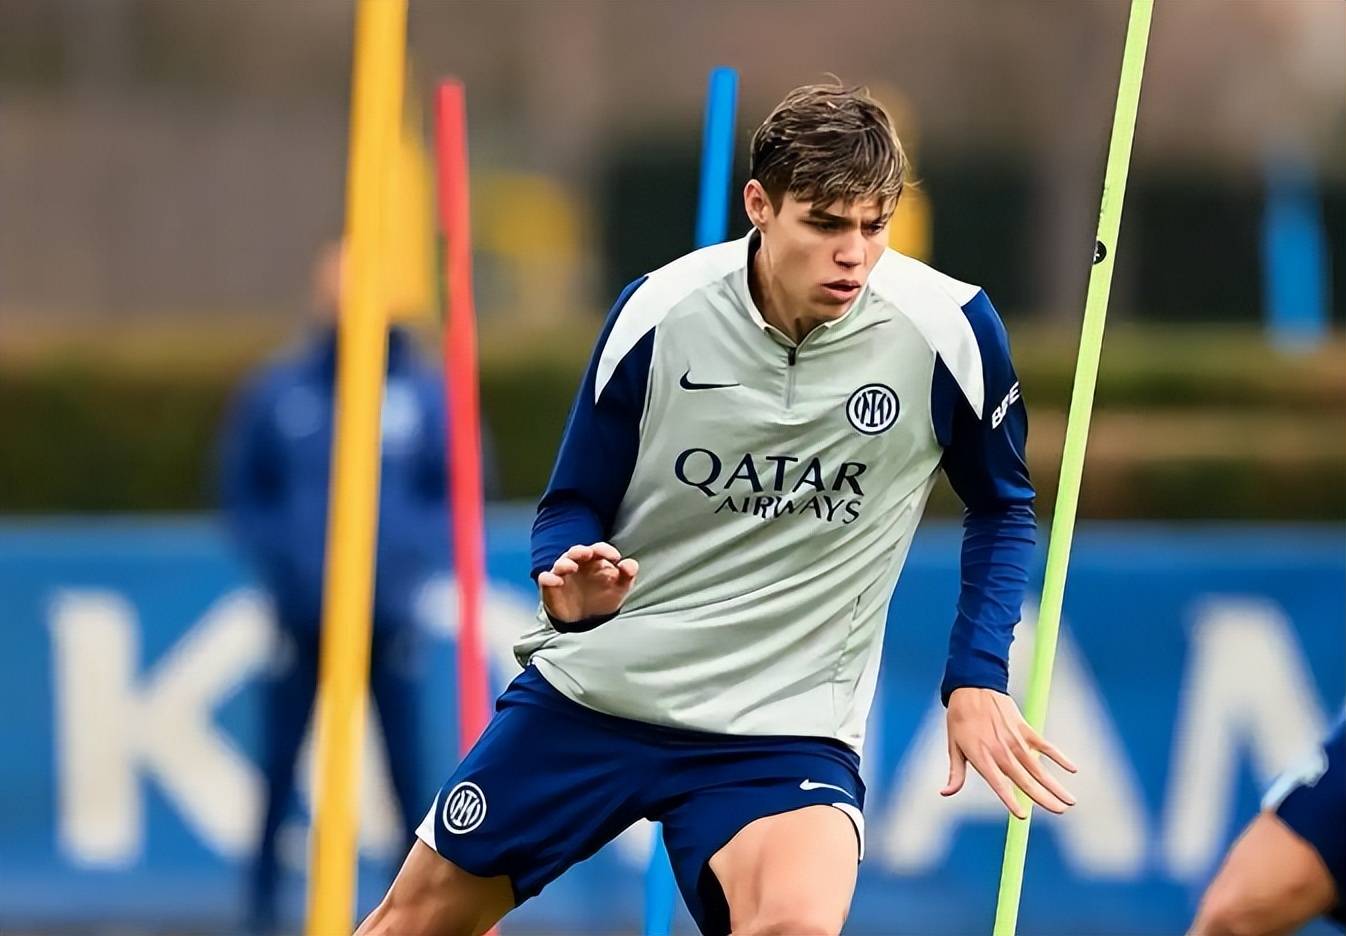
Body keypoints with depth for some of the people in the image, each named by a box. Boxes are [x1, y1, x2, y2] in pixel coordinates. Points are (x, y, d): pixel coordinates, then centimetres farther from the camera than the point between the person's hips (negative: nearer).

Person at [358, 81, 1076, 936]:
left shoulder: (949, 330, -14)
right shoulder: (658, 315, -10)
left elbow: (1003, 508, 4)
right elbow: (573, 506, 1)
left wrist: (978, 678, -6)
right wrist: (571, 582, -22)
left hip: (785, 728, -2)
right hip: (593, 690, 2)